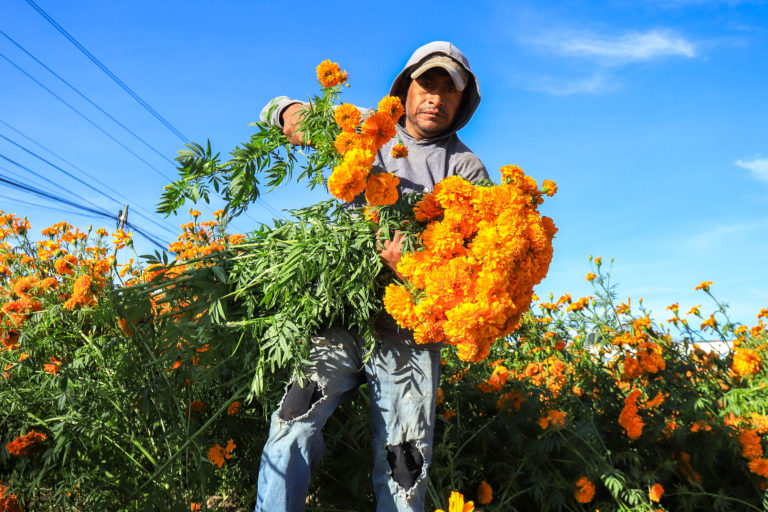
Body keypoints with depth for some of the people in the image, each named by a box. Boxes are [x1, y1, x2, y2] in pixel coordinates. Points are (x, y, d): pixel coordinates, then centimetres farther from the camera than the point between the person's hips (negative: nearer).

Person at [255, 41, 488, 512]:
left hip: (408, 331, 0)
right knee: (295, 422, -18)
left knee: (404, 468, 1)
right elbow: (276, 111, 17)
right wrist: (291, 112, -9)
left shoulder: (466, 168, 10)